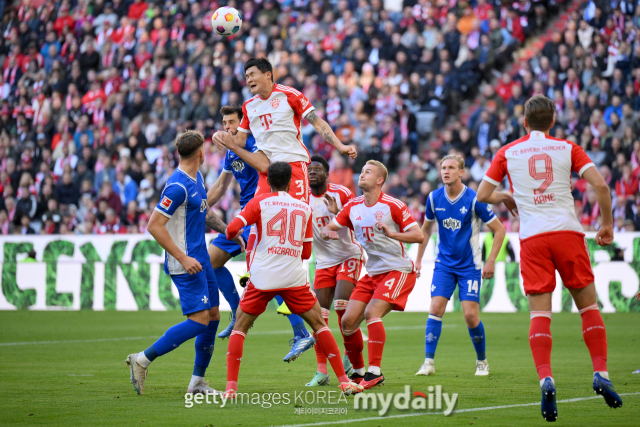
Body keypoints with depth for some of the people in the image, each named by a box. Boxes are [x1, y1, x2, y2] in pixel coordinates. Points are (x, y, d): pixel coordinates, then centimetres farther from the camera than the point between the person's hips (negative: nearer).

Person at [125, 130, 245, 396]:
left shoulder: (197, 178, 10)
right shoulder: (178, 187, -20)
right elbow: (154, 226, -22)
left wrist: (229, 231, 17)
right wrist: (183, 258, -22)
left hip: (200, 259, 10)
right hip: (186, 263, -10)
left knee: (213, 316, 9)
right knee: (199, 320, -13)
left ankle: (197, 383, 14)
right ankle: (142, 360, -6)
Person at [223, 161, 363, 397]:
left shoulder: (260, 202, 3)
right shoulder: (305, 208, 12)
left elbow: (232, 229, -6)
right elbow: (306, 253, 15)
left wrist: (232, 235, 17)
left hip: (263, 276, -1)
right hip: (294, 277, 1)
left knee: (240, 327, 11)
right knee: (319, 324, 13)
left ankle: (231, 387, 0)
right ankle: (344, 381, 9)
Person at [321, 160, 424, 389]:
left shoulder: (393, 205, -11)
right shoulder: (353, 206, 7)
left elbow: (418, 236, -13)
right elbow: (329, 227, 11)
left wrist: (391, 233, -28)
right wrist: (327, 231, -14)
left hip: (398, 270, -6)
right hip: (372, 273, 7)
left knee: (372, 313, -24)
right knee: (348, 321, -3)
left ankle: (374, 372, -21)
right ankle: (358, 372, 14)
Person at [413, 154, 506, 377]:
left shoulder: (474, 200, -14)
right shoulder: (434, 198, -2)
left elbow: (499, 229, -6)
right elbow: (426, 228, 16)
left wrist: (491, 261, -10)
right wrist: (418, 259, 14)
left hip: (469, 266, -3)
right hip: (444, 264, 3)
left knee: (471, 315, -8)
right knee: (435, 308, -12)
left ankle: (482, 361, 13)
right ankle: (428, 362, -9)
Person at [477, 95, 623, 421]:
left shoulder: (507, 153, 9)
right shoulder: (567, 148, 7)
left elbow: (482, 195, 9)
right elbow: (600, 185, -3)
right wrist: (607, 225, 8)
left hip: (532, 238, 0)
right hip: (568, 232, 0)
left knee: (540, 312, -2)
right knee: (588, 305, 11)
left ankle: (545, 378, -20)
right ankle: (601, 373, 2)